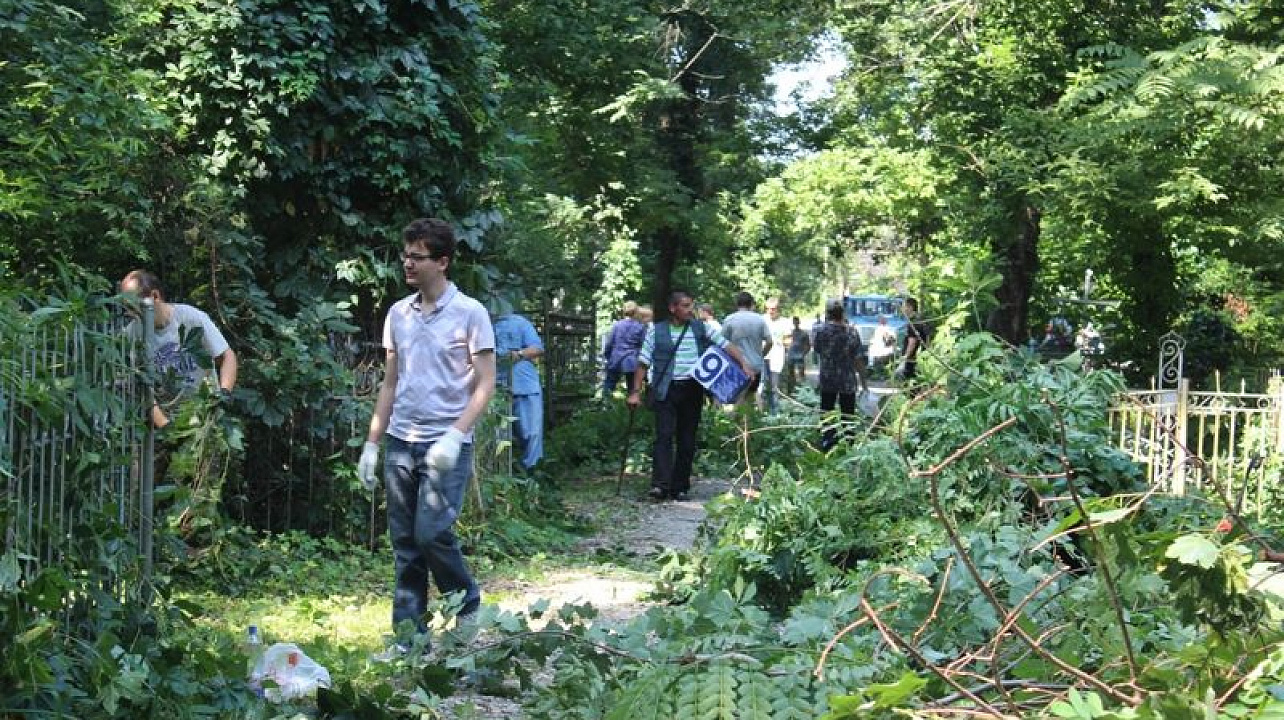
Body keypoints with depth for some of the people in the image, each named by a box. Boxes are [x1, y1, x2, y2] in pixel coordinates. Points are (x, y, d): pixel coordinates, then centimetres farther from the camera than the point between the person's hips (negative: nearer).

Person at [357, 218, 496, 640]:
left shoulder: (470, 313, -5)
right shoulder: (398, 314, 11)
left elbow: (485, 384, -7)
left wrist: (455, 435, -19)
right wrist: (371, 444, 12)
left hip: (447, 445, -5)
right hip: (400, 443, 5)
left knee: (431, 532, -13)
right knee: (404, 543, 6)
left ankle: (466, 604, 13)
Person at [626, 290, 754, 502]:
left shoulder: (701, 329, 9)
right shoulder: (656, 331, 4)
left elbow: (727, 346, 9)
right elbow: (643, 363, 5)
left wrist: (744, 365, -5)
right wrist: (636, 392, -1)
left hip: (692, 390, 3)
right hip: (666, 390, -3)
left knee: (687, 440, 4)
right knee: (664, 435, -14)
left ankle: (680, 488, 11)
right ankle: (660, 485, -20)